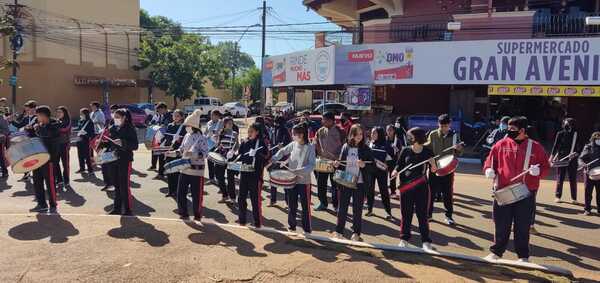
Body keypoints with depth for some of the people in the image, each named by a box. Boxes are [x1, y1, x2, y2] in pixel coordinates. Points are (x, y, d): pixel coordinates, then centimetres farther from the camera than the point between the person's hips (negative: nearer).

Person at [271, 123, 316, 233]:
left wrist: (297, 171, -28)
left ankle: (307, 229, 20)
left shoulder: (310, 147, -13)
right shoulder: (293, 144, 0)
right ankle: (291, 226, 30)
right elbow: (282, 151, 14)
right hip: (292, 180, 4)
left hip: (304, 181, -4)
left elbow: (311, 166, -19)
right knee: (292, 205, 15)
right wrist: (272, 160, -1)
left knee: (305, 206, 6)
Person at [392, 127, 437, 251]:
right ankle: (404, 239, 20)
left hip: (422, 187, -1)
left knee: (423, 214, 3)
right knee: (406, 214, 8)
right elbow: (399, 165, 7)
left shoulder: (428, 151, -1)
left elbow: (433, 170, 2)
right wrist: (396, 171, -13)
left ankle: (426, 241, 11)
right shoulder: (405, 150, -1)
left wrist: (433, 164, -19)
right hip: (406, 186, 1)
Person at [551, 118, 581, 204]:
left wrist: (575, 153, -19)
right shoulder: (560, 134, 2)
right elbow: (555, 146, 3)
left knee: (573, 179, 4)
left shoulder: (576, 134, 1)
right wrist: (552, 156, -3)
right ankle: (558, 196, 14)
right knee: (560, 178, 5)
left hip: (572, 160, 0)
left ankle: (574, 198, 13)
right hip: (561, 159, 0)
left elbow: (578, 148, -1)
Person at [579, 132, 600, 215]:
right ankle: (587, 209, 9)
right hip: (589, 173, -3)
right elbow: (581, 159, -3)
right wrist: (583, 164, -23)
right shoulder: (588, 148, 0)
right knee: (588, 191, 2)